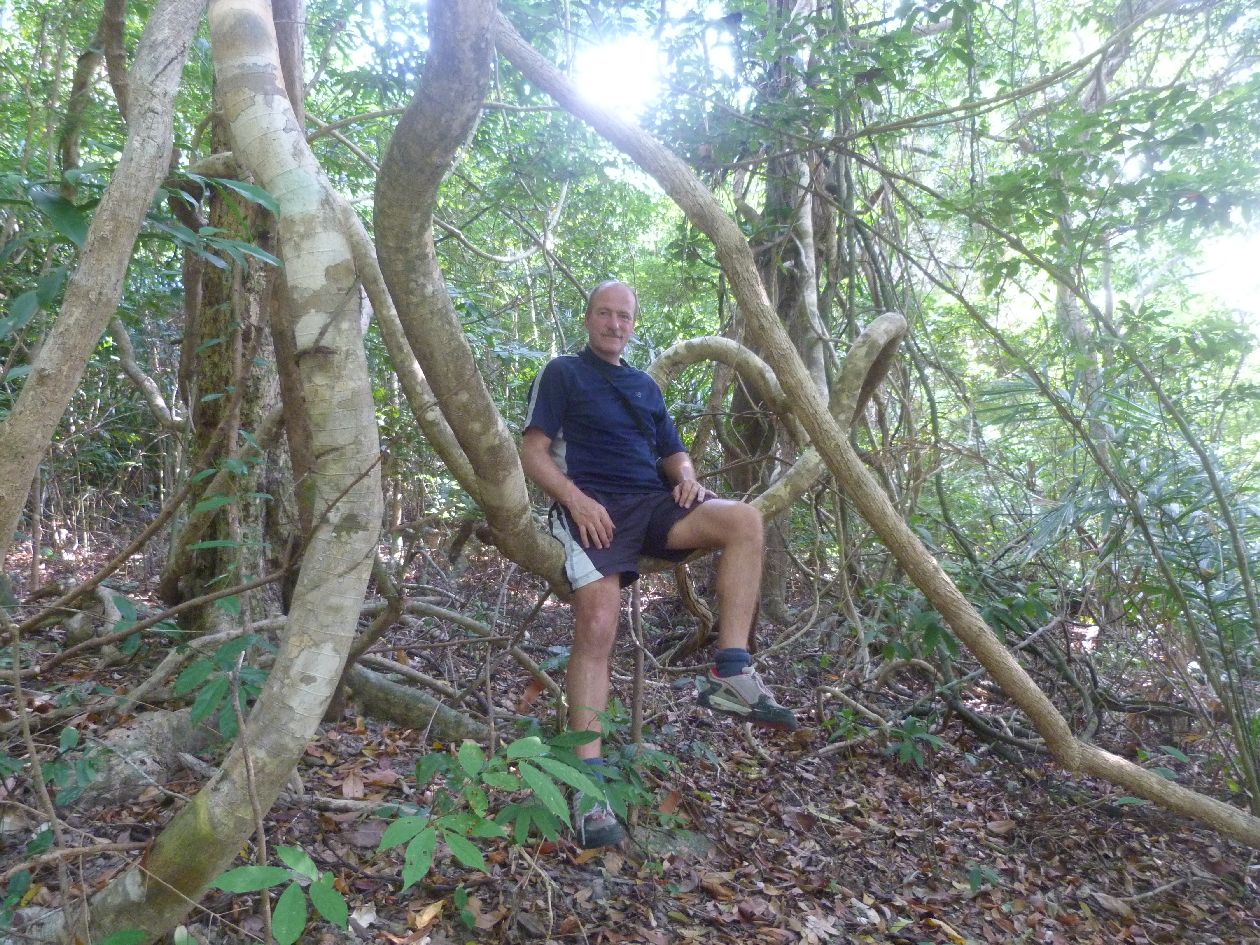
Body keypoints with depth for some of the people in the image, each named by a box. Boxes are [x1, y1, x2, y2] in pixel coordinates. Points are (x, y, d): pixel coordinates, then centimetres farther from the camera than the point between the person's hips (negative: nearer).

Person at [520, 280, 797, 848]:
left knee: (744, 520, -22)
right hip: (593, 508, -5)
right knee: (597, 625, -25)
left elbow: (673, 452, 27)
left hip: (652, 502, 5)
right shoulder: (562, 372, 12)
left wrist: (686, 476, 2)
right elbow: (533, 450, 2)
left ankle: (730, 676, -23)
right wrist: (574, 497, -15)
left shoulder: (645, 386, 28)